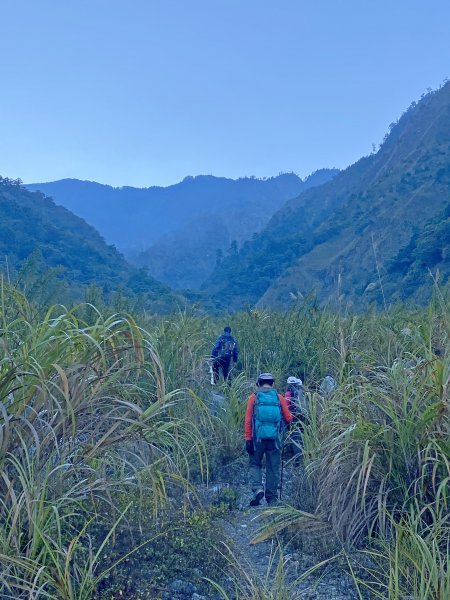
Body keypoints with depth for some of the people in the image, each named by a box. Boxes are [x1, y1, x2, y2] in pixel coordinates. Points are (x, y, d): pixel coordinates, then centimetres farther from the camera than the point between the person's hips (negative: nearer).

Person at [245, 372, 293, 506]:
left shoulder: (253, 398, 1)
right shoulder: (279, 398, 3)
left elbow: (248, 420, -5)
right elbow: (288, 418, 3)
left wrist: (248, 439, -4)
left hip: (257, 438, -1)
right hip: (275, 439, 1)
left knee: (254, 464, 15)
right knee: (273, 469, 10)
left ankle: (257, 489, -6)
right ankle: (272, 499, 14)